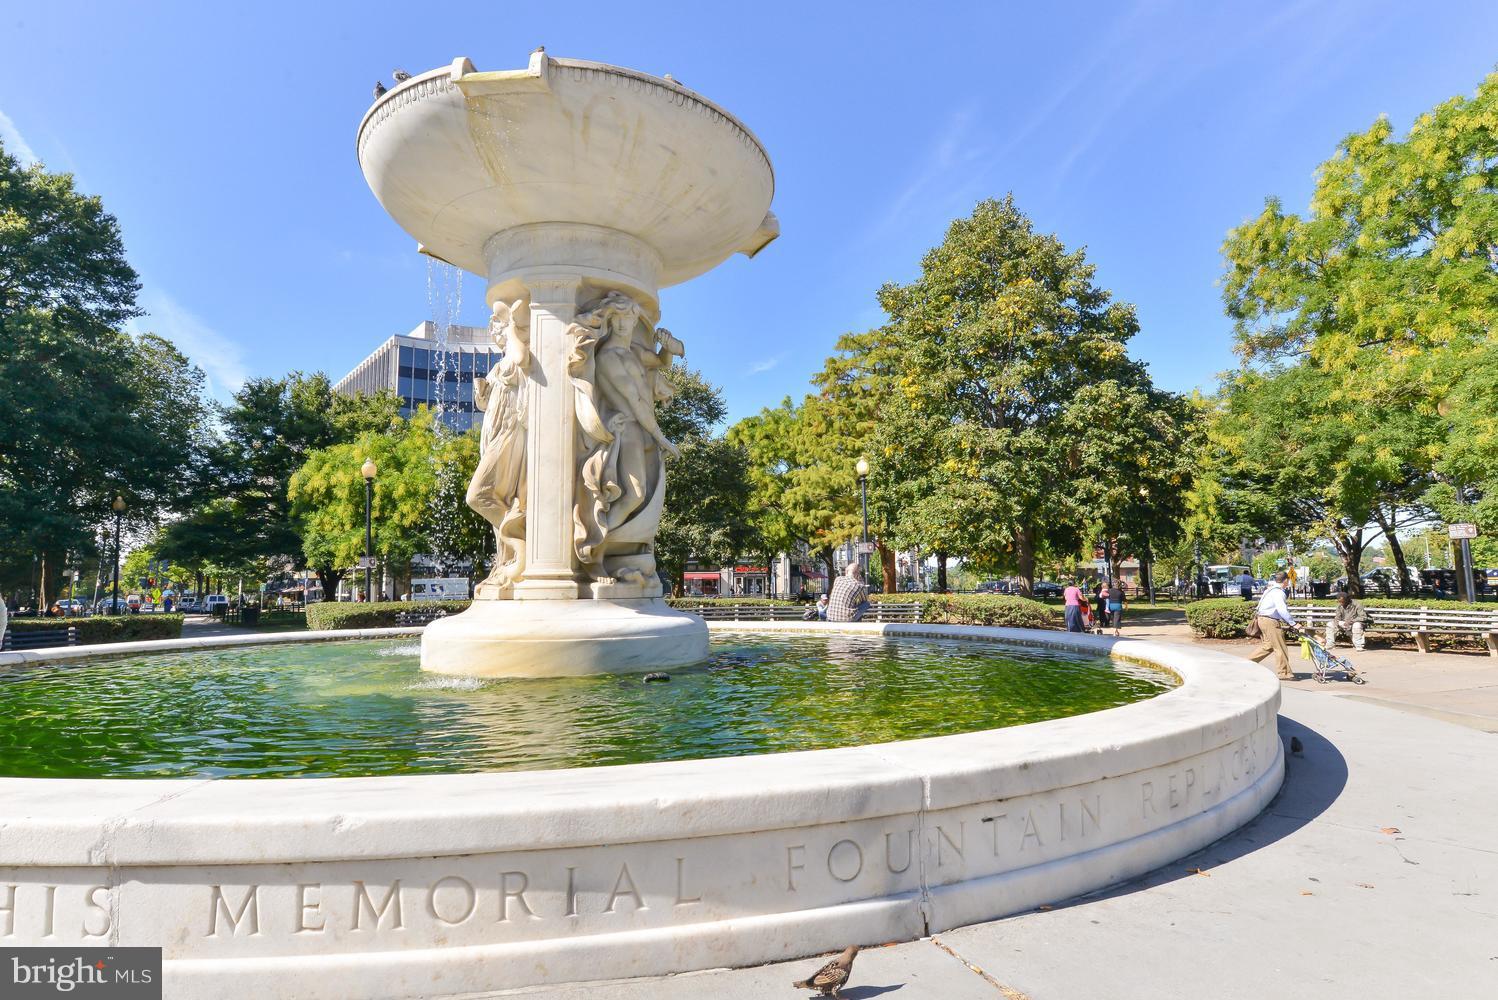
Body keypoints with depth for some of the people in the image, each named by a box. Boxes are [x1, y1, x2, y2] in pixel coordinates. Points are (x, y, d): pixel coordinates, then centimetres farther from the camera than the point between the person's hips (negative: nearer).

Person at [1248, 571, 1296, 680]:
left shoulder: (1271, 588, 15)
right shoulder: (1277, 592, -17)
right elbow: (1282, 610, -26)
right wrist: (1293, 623, -22)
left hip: (1263, 619, 10)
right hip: (1270, 621, -10)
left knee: (1269, 645, 17)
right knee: (1280, 647, -1)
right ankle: (1283, 673, 5)